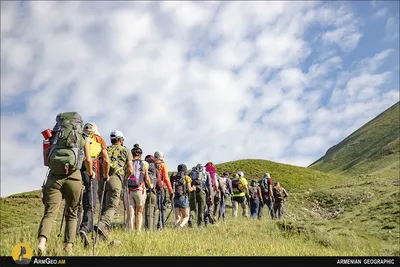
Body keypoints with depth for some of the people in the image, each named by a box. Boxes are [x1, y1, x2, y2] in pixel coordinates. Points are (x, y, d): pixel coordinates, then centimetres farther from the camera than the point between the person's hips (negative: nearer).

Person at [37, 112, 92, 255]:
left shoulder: (55, 136, 18)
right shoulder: (83, 138, 11)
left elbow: (48, 159, 20)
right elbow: (88, 160, 7)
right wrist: (91, 174, 25)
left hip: (54, 176, 1)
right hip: (73, 177, -1)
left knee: (49, 212, -2)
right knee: (71, 214, 12)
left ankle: (42, 241, -26)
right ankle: (68, 248, 7)